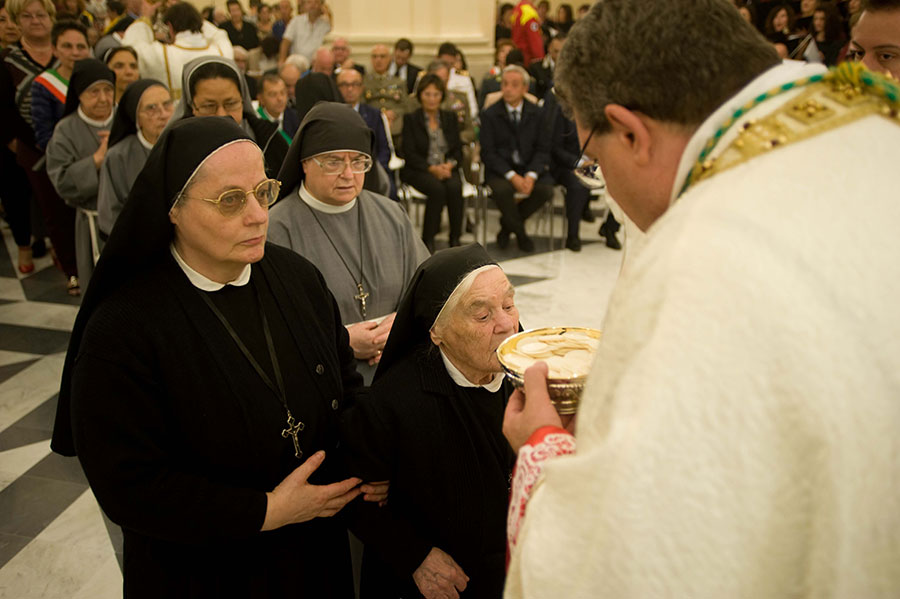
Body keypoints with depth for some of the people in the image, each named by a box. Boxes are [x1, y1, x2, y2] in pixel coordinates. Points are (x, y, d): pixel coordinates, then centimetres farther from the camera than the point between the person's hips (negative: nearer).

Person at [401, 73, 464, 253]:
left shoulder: (450, 117, 17)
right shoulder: (411, 119, 5)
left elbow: (458, 150, 12)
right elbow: (409, 153, -3)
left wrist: (449, 165, -10)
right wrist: (432, 169, -16)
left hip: (446, 169, 3)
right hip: (419, 171, -3)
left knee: (455, 187, -31)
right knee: (437, 188, -34)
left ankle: (455, 238, -21)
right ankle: (428, 239, -21)